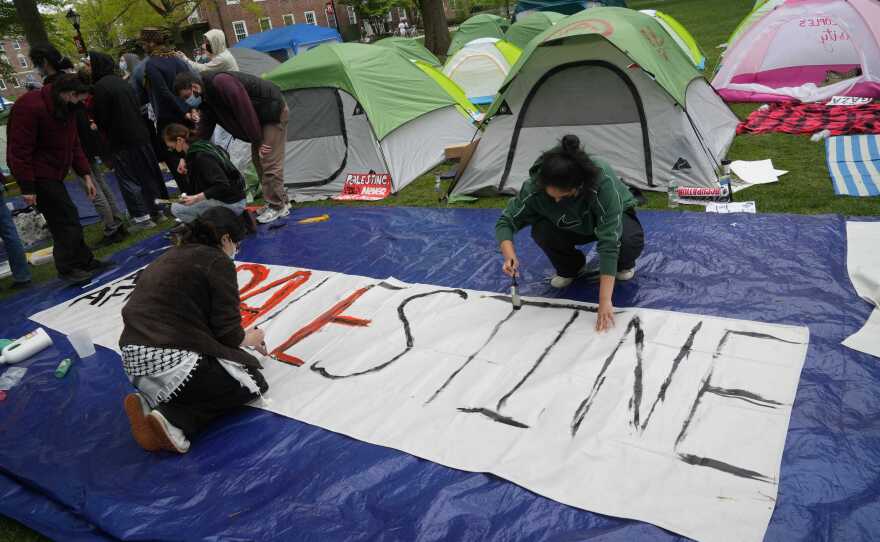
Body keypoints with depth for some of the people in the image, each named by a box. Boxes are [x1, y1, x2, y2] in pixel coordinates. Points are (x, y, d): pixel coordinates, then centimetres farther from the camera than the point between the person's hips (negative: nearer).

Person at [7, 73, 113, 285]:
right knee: (67, 219, -9)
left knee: (65, 219, 14)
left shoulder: (65, 108, 7)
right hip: (38, 174, -9)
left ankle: (84, 261, 23)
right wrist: (27, 187, -23)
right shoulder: (30, 107, -22)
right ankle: (67, 268, 2)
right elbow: (19, 150, -23)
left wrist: (85, 175, 7)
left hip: (53, 174, 9)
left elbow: (73, 144, 13)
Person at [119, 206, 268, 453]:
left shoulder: (170, 256, 19)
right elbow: (227, 332, -7)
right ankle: (175, 420, -8)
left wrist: (244, 340, 29)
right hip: (172, 359, -8)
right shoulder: (218, 261, -5)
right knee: (253, 384, 11)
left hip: (134, 359, 9)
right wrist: (248, 339, 17)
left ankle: (151, 404, 5)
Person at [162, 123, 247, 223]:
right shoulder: (201, 144, 7)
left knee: (176, 208, -9)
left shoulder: (200, 156, -20)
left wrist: (196, 198, -29)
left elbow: (222, 186, -26)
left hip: (231, 203, -10)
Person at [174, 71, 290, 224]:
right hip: (261, 115, 10)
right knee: (259, 160, 11)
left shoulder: (220, 82, -28)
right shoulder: (205, 96, 3)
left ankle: (277, 207, -2)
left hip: (273, 111, -10)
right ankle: (281, 202, 17)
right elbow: (205, 128, 6)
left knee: (270, 163, -11)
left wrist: (257, 141, -20)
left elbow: (245, 111, -28)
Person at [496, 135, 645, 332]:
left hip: (613, 217, -2)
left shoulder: (603, 182, -42)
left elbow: (609, 241, -44)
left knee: (630, 241, -35)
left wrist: (605, 301, -47)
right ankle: (571, 268, 2)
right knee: (542, 230, -28)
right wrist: (510, 255, -41)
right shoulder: (535, 186, -33)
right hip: (574, 225, 3)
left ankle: (623, 264, 2)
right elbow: (506, 221, -21)